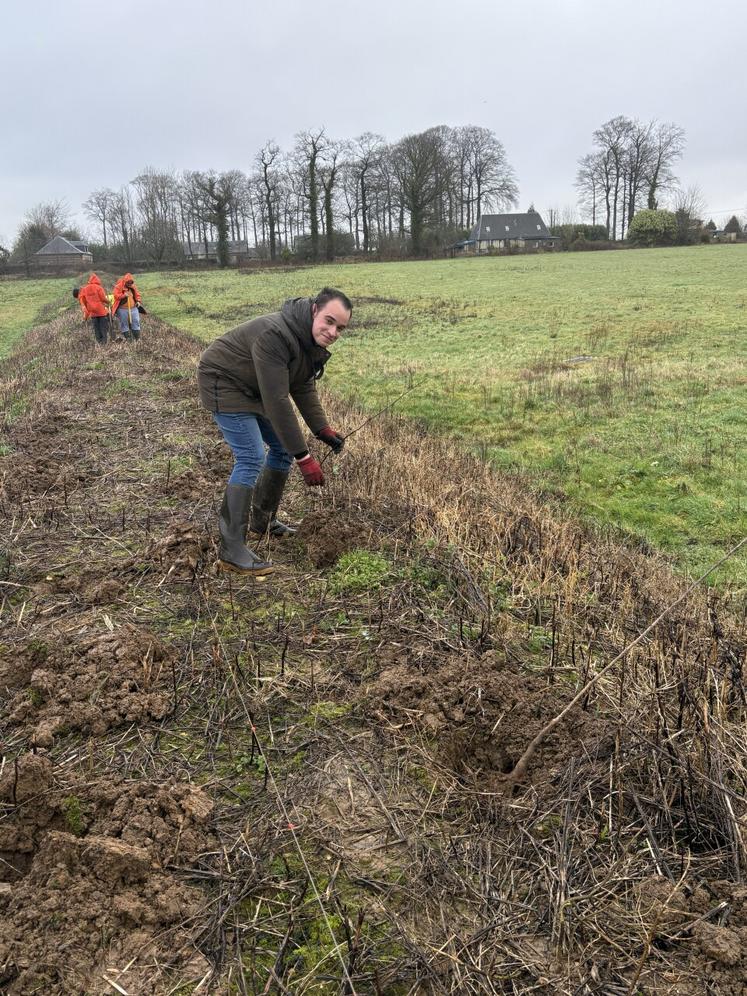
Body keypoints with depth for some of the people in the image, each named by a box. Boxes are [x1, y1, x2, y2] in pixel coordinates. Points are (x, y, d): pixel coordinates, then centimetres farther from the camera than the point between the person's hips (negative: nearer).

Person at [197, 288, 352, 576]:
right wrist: (303, 457, -34)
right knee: (251, 458, -19)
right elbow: (277, 401, -36)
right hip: (223, 382, -9)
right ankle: (231, 551, -17)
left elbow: (304, 388, 2)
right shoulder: (275, 335, -35)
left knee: (283, 448, 10)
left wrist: (323, 429, -12)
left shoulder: (313, 339, -6)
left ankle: (262, 521, 26)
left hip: (254, 389, 9)